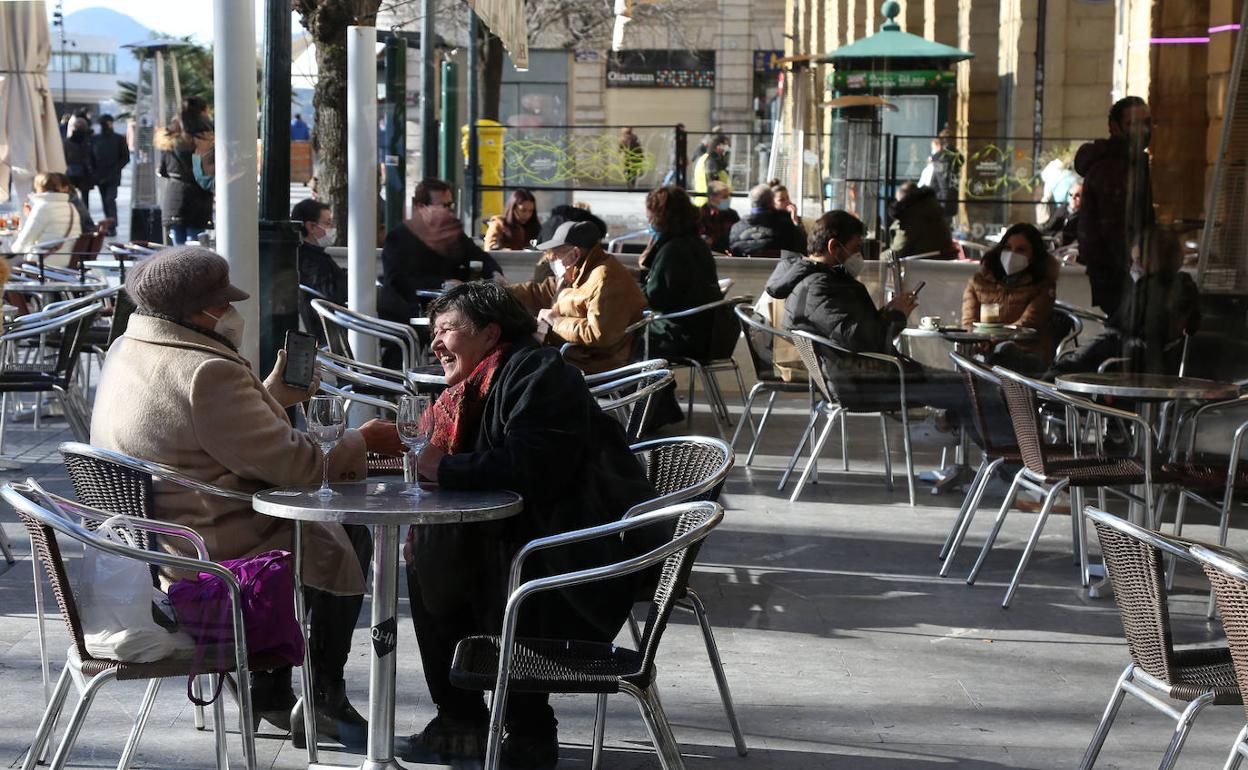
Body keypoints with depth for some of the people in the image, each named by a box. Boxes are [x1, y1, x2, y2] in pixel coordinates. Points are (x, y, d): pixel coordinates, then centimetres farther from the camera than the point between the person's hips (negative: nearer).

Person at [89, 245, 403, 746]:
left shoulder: (128, 350, 6)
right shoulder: (206, 372, -26)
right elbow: (294, 464, -23)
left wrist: (278, 392, 13)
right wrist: (363, 441, -8)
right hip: (210, 551, -10)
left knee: (310, 528, 27)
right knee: (347, 541, 11)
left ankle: (271, 691, 29)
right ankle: (325, 695, 24)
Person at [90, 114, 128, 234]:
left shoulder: (119, 139, 0)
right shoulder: (95, 139, 9)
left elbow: (126, 158, 0)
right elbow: (91, 157, 12)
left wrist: (115, 170, -10)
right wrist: (95, 172, -1)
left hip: (113, 177, -4)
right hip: (100, 176, 4)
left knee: (110, 200, -15)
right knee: (105, 201, 8)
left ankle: (112, 226, -13)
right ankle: (109, 227, 15)